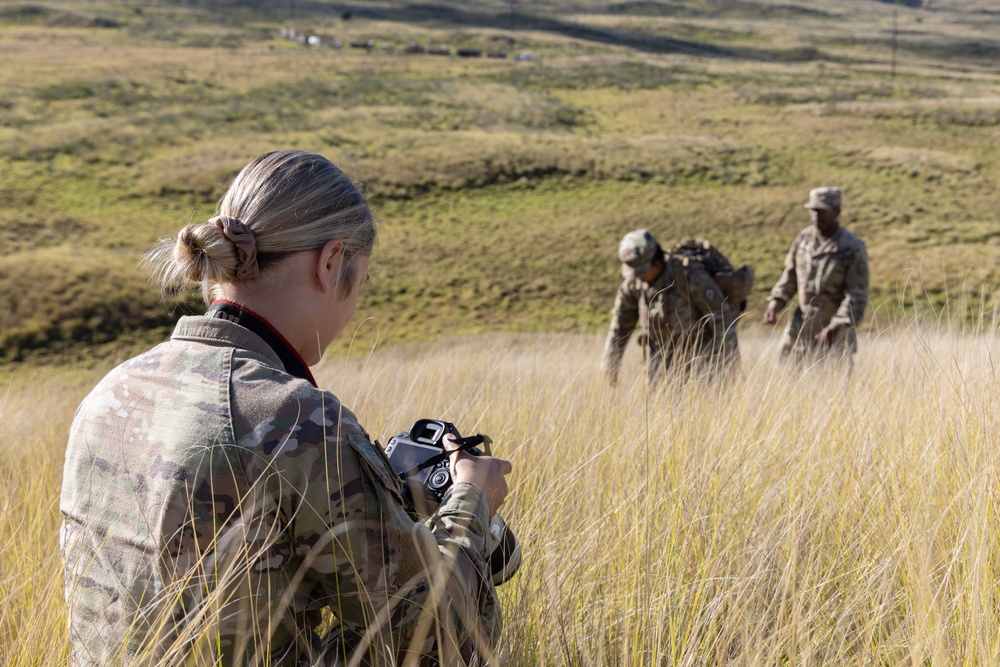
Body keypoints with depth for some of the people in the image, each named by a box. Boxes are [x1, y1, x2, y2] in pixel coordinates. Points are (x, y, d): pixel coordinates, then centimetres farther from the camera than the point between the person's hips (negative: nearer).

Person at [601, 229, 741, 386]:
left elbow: (721, 316, -23)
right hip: (662, 354, 5)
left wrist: (728, 364, -22)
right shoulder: (633, 280, -10)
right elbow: (620, 324, 1)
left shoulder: (690, 274, -27)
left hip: (698, 351, -5)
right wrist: (610, 368, 4)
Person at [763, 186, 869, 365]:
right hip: (802, 323, 5)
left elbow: (857, 296, -19)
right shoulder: (804, 237, 0)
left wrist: (836, 327, -29)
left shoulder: (853, 248, -16)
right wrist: (775, 304, 0)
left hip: (836, 327, -5)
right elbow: (790, 275, 13)